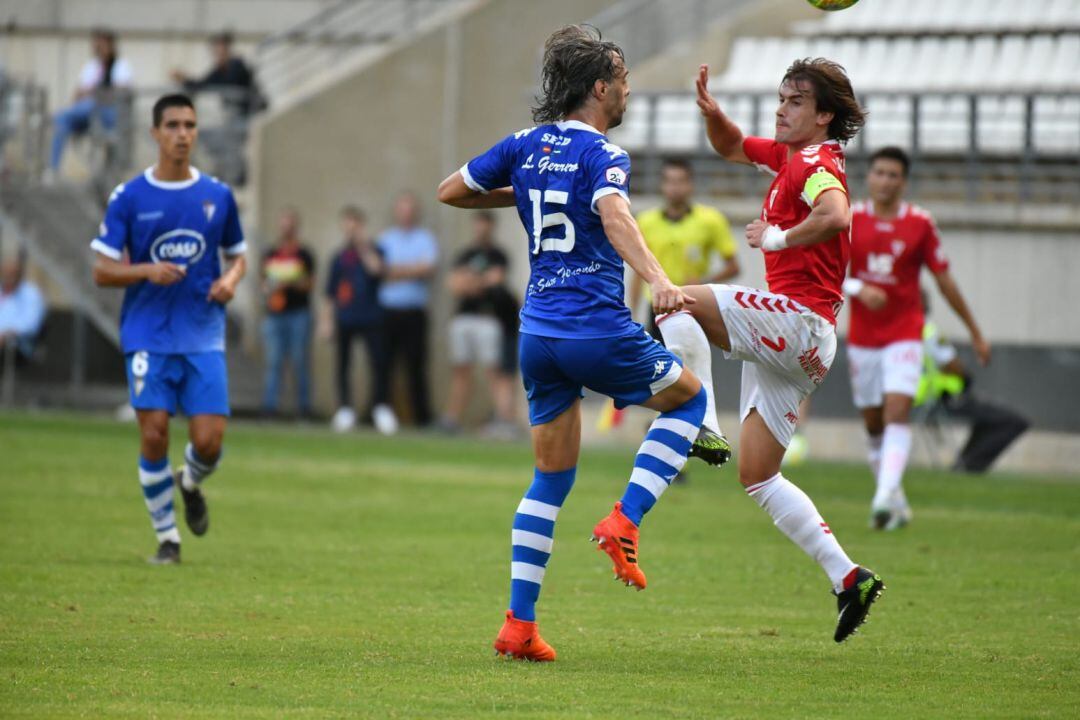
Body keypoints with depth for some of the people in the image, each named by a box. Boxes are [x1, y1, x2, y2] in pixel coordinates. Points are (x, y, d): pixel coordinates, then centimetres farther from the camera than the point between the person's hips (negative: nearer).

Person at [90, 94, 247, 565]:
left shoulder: (218, 196, 7)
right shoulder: (129, 198, 0)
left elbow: (237, 255, 19)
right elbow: (102, 271, 0)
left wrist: (231, 279, -3)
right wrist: (147, 271, -18)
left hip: (203, 337, 1)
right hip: (148, 336, -1)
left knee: (209, 441, -8)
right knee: (154, 434, -9)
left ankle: (191, 483, 28)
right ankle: (166, 535, 9)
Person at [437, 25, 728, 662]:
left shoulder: (525, 146, 10)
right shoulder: (603, 154, -9)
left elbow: (450, 191, 20)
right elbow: (615, 217, -30)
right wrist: (659, 280, -44)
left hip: (538, 333, 6)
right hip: (598, 329, -6)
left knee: (551, 477, 14)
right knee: (689, 397, 18)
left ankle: (519, 625, 6)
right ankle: (624, 522, 1)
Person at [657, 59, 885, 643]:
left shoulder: (815, 164, -9)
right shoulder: (789, 156, 20)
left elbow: (834, 216, -30)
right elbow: (730, 147, 34)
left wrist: (778, 238, -18)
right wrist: (710, 112, 15)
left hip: (798, 319, -10)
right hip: (787, 339, 10)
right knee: (758, 479, 8)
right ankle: (847, 578, 6)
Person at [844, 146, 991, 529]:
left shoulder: (920, 224, -3)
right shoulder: (849, 220, -1)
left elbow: (944, 280, 4)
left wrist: (975, 332, 8)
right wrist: (858, 288, -22)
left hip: (904, 335, -2)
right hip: (862, 336, 2)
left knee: (898, 411, -19)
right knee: (873, 423, 7)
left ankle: (885, 497, -28)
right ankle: (897, 503, 20)